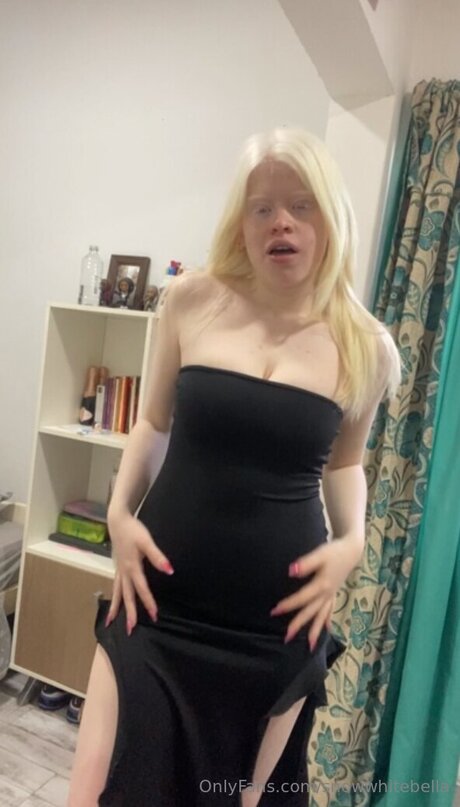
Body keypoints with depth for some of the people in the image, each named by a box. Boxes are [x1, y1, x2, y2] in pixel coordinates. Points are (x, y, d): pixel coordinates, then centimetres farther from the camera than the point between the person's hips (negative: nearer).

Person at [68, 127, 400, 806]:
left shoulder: (366, 348, -3)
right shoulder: (192, 302, -4)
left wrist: (352, 542, -4)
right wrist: (120, 514, -4)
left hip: (276, 622, 1)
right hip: (159, 600, 0)